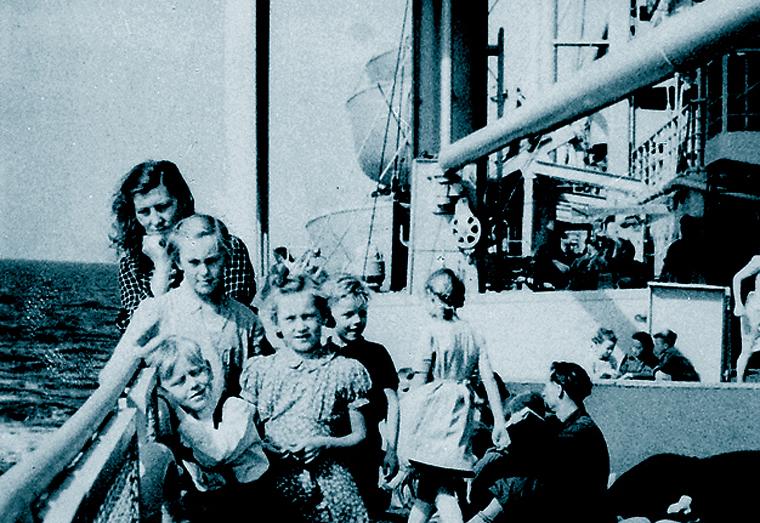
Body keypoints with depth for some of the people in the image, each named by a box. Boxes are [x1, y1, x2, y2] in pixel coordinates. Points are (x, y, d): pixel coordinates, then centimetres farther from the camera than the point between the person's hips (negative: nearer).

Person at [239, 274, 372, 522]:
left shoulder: (346, 371, 3)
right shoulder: (260, 370, 8)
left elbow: (360, 435, 7)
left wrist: (325, 443, -10)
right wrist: (263, 447, -9)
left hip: (328, 487, -1)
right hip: (272, 485, 1)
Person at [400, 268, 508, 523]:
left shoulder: (431, 330, -6)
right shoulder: (472, 334, 10)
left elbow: (421, 380, -6)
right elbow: (489, 380, 5)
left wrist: (407, 409, 3)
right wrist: (499, 422, 6)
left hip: (432, 408, -6)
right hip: (459, 413, 6)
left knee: (437, 486, -3)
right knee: (429, 482, 13)